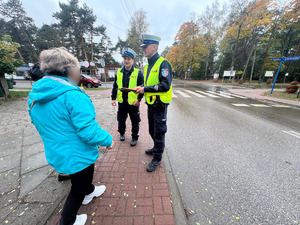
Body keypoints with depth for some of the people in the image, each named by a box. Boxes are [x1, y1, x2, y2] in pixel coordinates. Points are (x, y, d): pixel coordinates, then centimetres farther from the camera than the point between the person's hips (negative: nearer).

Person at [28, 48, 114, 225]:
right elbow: (88, 130, -31)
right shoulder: (72, 96, -29)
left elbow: (40, 125, 11)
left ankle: (90, 192, 61)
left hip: (56, 154, 8)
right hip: (77, 155, -8)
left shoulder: (35, 96, -1)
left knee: (84, 176, 34)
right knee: (78, 188, 21)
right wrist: (108, 139, -14)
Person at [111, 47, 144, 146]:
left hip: (133, 102, -4)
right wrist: (113, 98, 7)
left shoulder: (138, 73, -5)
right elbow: (115, 87, 12)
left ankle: (135, 137, 26)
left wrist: (139, 99, -14)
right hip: (121, 102, 4)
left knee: (135, 121, 8)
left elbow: (142, 87, -5)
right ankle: (122, 133, 42)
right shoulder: (119, 72, 7)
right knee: (121, 120, 18)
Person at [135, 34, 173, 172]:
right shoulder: (148, 65, 14)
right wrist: (141, 88, 1)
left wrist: (145, 89, -20)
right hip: (150, 104, 9)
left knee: (159, 132, 4)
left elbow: (165, 86, -23)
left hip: (160, 105, -9)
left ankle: (157, 158, 22)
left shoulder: (163, 63, -13)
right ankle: (157, 148, 43)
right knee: (152, 130, 21)